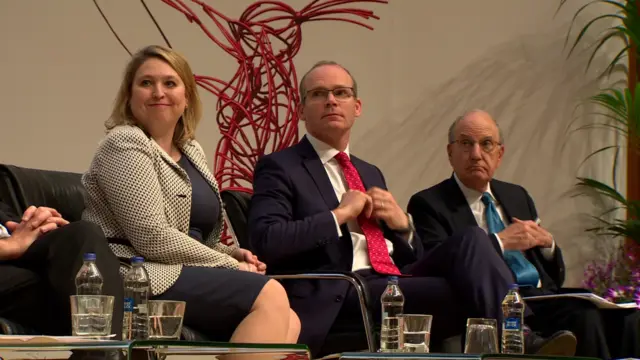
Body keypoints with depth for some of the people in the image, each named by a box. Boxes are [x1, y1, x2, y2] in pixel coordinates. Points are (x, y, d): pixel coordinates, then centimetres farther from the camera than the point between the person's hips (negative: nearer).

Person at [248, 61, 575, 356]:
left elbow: (413, 257, 27)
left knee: (471, 239, -20)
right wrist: (340, 214, -11)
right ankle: (520, 346, -21)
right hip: (341, 296, -7)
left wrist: (402, 224, 5)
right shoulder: (279, 168, 6)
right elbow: (265, 242, -12)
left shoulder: (370, 173, 28)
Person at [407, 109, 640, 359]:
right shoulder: (428, 204, 6)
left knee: (585, 316, -30)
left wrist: (548, 243, 5)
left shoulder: (517, 196, 25)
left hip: (542, 296, 6)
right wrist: (499, 242, -11)